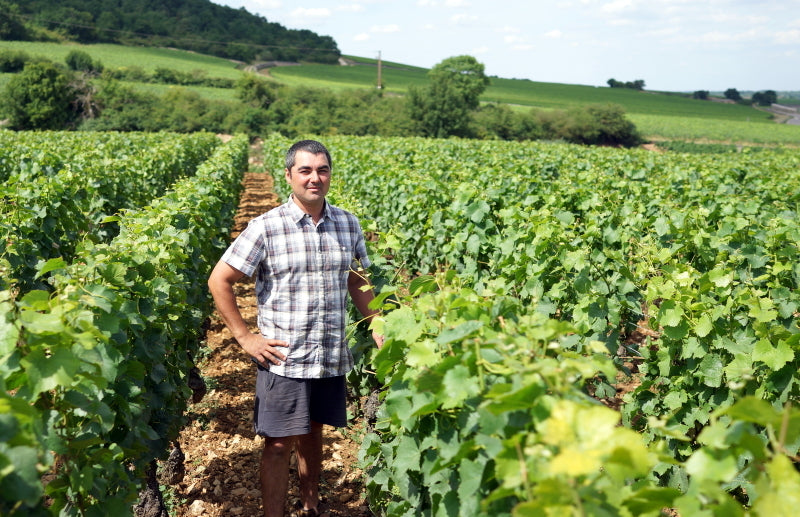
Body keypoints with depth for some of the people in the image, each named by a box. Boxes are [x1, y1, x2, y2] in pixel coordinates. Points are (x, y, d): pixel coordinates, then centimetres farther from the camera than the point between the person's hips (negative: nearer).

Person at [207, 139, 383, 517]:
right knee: (279, 444, 3)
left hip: (333, 358, 4)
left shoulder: (349, 224, 3)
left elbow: (358, 281, 16)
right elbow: (219, 281, -6)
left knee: (314, 433, 20)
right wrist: (244, 337, -8)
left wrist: (378, 327, 8)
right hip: (283, 359, -4)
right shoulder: (265, 228, -11)